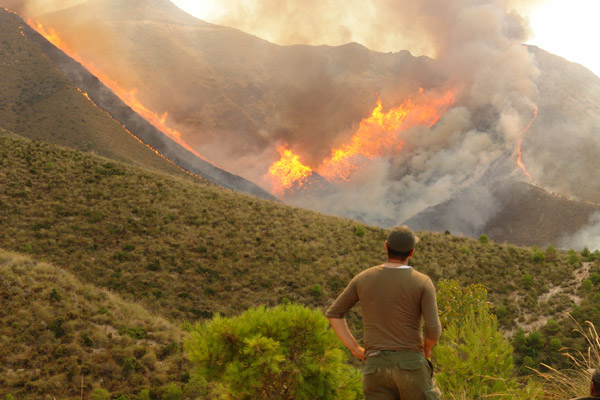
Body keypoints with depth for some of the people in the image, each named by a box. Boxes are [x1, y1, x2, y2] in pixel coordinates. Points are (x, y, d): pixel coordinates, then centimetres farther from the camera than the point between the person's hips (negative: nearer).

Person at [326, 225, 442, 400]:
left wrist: (356, 349, 12)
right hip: (411, 366, -2)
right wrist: (426, 350, 11)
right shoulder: (423, 282, -4)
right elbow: (433, 330, -11)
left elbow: (333, 314, 10)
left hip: (376, 367, 2)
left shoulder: (363, 278, 6)